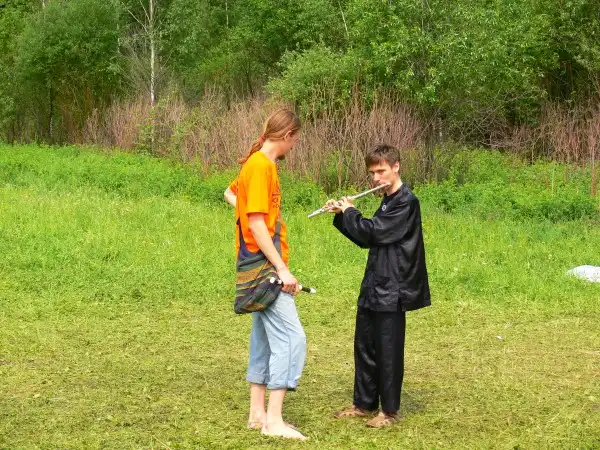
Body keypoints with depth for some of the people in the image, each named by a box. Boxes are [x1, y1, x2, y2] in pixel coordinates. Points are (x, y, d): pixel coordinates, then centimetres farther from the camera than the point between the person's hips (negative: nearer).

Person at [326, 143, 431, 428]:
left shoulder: (406, 202, -15)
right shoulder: (388, 202, 15)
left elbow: (373, 232, -22)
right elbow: (365, 239, 18)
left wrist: (350, 211, -6)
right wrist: (341, 216, 8)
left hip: (391, 290, -9)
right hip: (374, 287, 9)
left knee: (388, 350, -1)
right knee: (364, 345, 14)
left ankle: (390, 410, 9)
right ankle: (364, 404, 24)